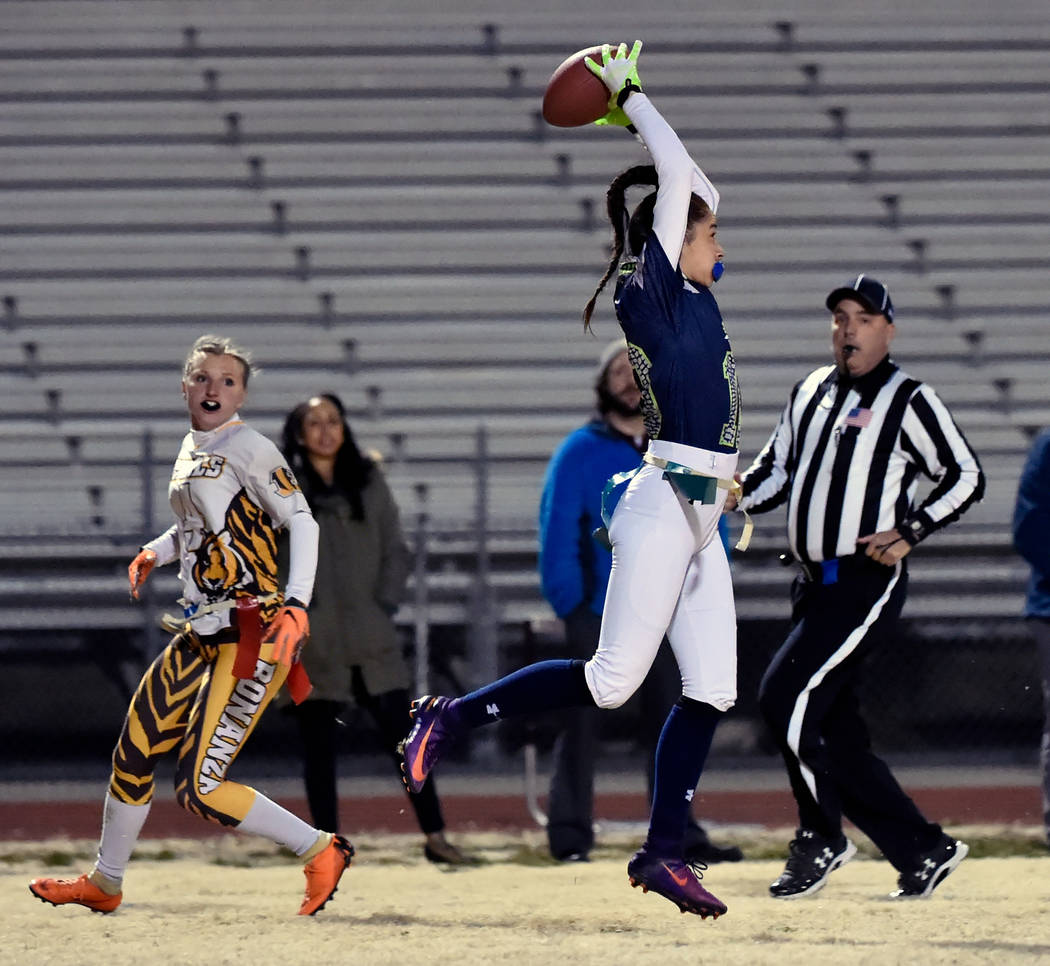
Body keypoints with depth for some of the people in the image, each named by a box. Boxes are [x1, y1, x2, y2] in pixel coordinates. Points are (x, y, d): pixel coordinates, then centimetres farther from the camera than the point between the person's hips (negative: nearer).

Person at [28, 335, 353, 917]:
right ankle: (104, 884, 29)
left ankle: (319, 851, -1)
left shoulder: (248, 448, -10)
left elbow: (302, 522, -13)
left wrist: (296, 606, -24)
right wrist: (154, 553, 14)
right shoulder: (191, 449, 14)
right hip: (201, 633, 9)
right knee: (134, 752, 13)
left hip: (253, 632, -9)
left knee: (199, 791, -13)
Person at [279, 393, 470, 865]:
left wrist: (384, 604, -1)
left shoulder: (368, 481, 9)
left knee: (404, 736, 0)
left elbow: (396, 551, 11)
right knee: (319, 746, 0)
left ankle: (434, 836, 5)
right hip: (313, 643, -2)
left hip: (371, 638, 2)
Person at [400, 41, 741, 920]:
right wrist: (632, 100, -5)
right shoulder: (649, 293, -9)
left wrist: (638, 114, 19)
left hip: (699, 519, 9)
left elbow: (696, 188, 25)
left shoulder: (694, 295, 15)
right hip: (664, 507, -9)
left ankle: (664, 850, 6)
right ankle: (451, 717, 3)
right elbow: (678, 182, -14)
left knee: (712, 690, 3)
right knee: (613, 680, -9)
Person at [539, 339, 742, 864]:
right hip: (597, 618, -4)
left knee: (669, 726, 6)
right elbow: (556, 536, -6)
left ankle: (682, 835, 9)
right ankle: (569, 838, 0)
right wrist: (569, 605, -12)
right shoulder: (579, 453, -3)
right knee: (581, 727, -2)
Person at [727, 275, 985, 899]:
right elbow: (777, 471, 20)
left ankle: (822, 840, -3)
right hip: (815, 586, 8)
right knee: (836, 735, 6)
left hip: (869, 584, -8)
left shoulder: (909, 401, -5)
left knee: (787, 697, -17)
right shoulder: (811, 394, 16)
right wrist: (735, 497, -1)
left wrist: (910, 531, -17)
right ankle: (925, 851, 15)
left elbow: (967, 478, -5)